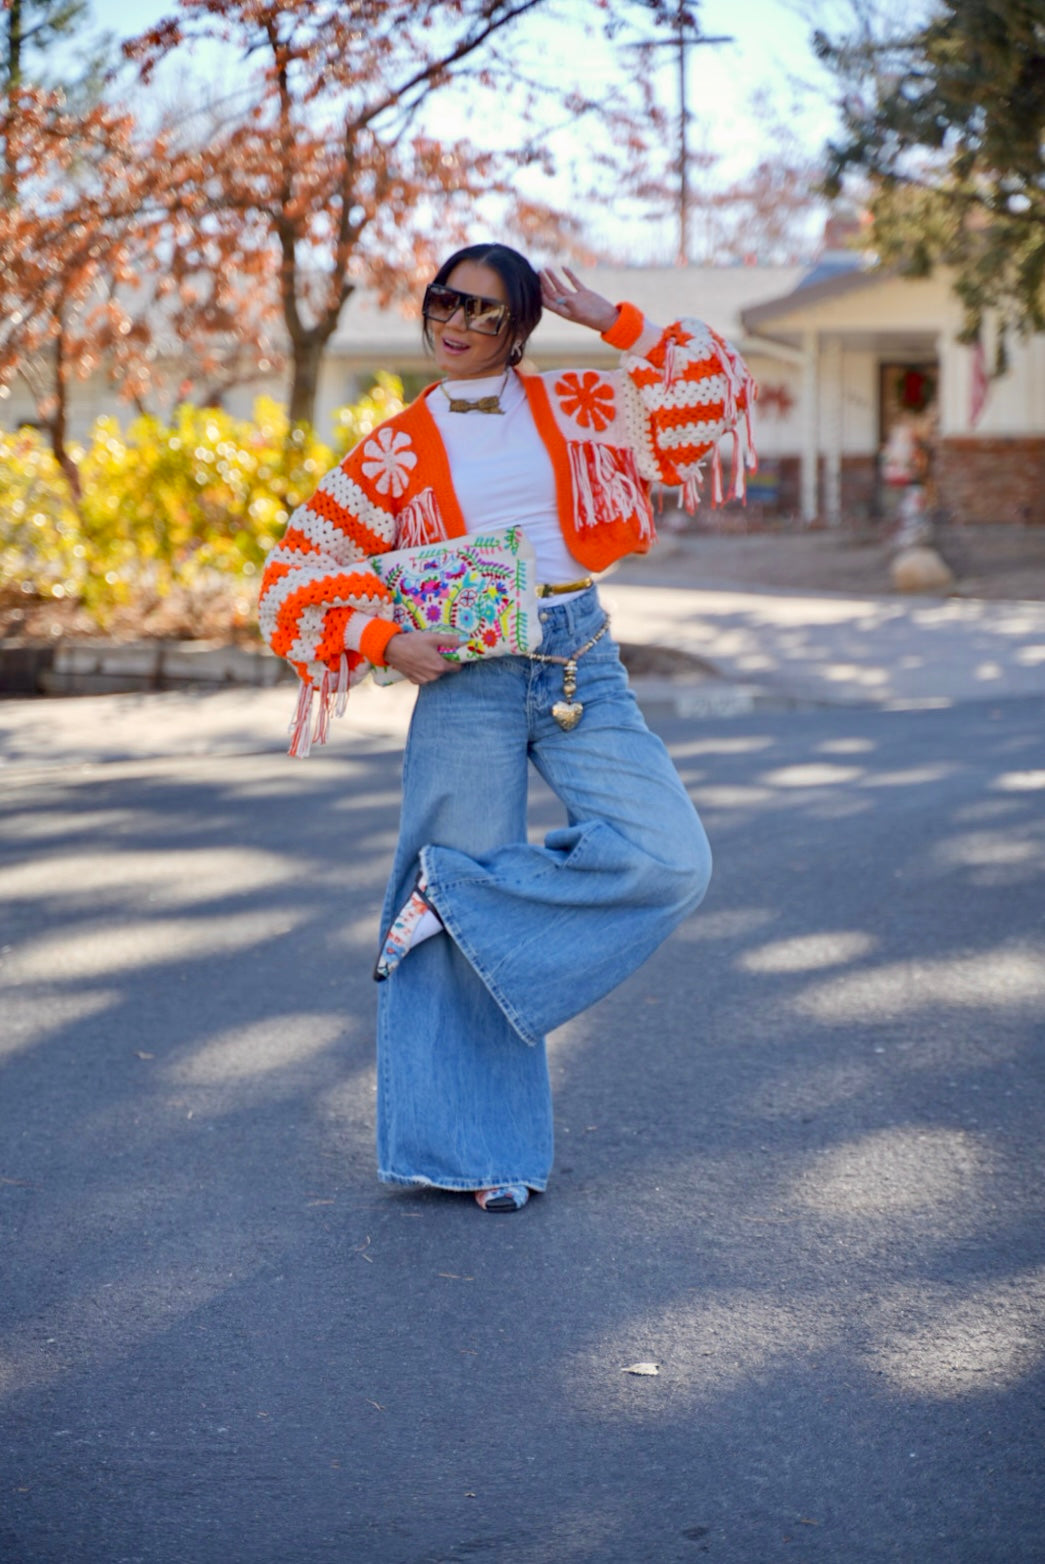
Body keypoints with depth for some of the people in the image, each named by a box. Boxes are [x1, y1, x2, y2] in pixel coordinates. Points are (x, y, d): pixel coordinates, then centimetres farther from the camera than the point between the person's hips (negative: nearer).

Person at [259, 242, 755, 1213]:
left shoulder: (572, 406, 11)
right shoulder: (399, 447, 7)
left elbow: (713, 390, 6)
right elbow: (295, 576, 6)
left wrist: (610, 323, 3)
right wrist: (384, 641, -7)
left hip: (582, 668, 2)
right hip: (466, 682, -2)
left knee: (670, 860, -17)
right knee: (467, 938, -2)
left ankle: (458, 887, -3)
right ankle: (485, 1150, 11)